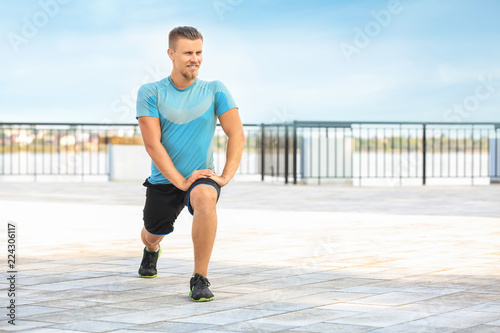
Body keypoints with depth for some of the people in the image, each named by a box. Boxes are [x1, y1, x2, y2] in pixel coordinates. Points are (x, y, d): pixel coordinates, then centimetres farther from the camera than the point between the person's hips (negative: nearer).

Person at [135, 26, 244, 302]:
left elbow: (236, 134, -5)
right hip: (164, 181, 1)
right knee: (152, 235, 16)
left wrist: (226, 176, -18)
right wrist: (180, 181, -21)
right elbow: (152, 144, -13)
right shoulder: (150, 93, -5)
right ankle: (151, 251, 60)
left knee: (205, 197, -36)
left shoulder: (215, 91, 0)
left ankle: (200, 279, -28)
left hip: (201, 177, -1)